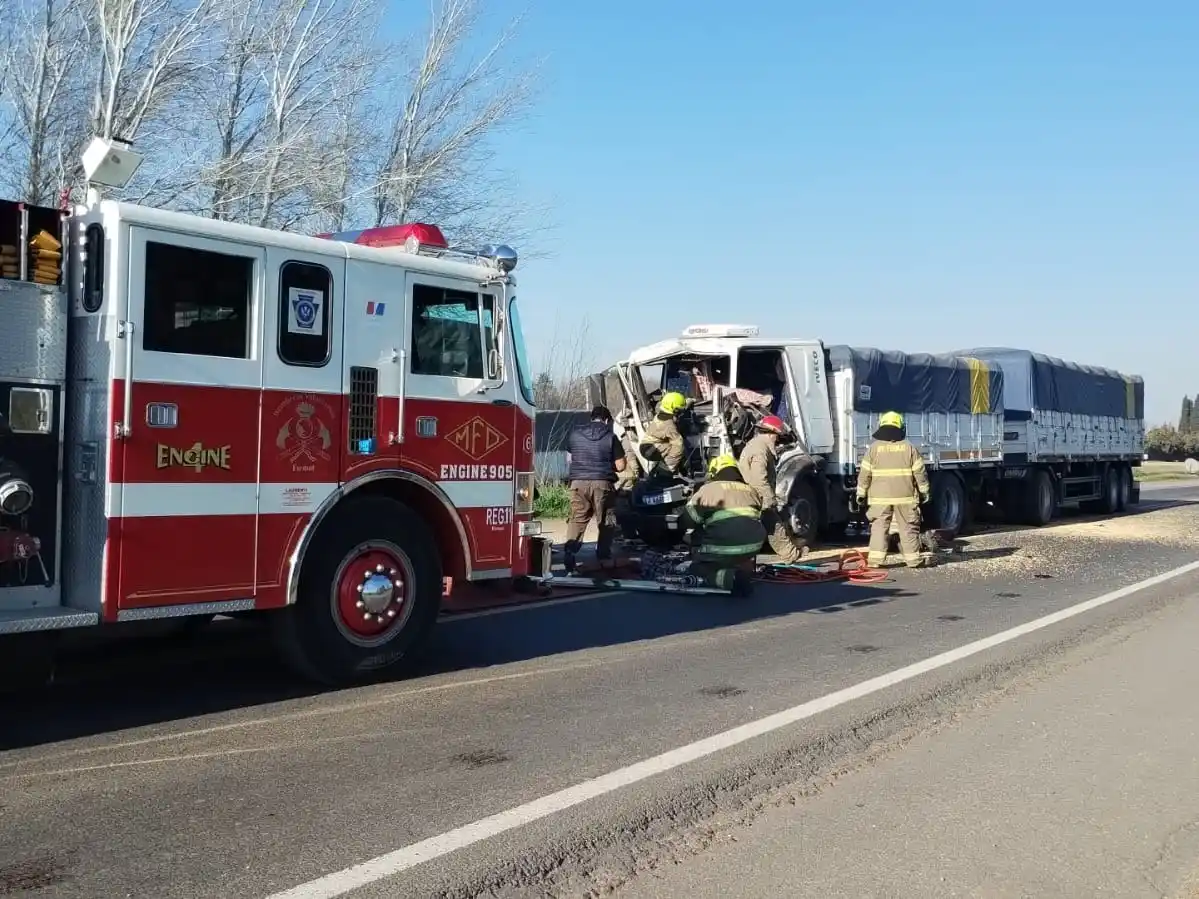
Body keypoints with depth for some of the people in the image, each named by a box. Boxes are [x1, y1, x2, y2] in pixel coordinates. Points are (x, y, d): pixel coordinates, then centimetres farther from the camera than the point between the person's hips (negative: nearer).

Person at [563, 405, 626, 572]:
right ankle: (603, 555, 11)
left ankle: (569, 551, -7)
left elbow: (569, 458, 19)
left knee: (577, 519, 7)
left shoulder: (575, 434, 7)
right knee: (606, 521, 10)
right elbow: (620, 466, -2)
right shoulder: (610, 437, -3)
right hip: (602, 483, -2)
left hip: (578, 482, 2)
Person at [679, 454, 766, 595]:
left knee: (697, 568, 18)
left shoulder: (708, 489, 9)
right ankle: (743, 570, 8)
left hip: (724, 547, -5)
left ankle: (728, 577, -11)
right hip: (754, 545, 5)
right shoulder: (751, 491, 21)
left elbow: (687, 520, 9)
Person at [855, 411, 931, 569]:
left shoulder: (874, 448, -1)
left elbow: (864, 474, -1)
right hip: (905, 497, 0)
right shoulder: (909, 448, 1)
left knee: (879, 527, 2)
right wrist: (924, 491, 12)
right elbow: (920, 473, 2)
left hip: (880, 497, 0)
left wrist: (861, 493, 8)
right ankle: (913, 558, 11)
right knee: (908, 528, 8)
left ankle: (875, 558, -4)